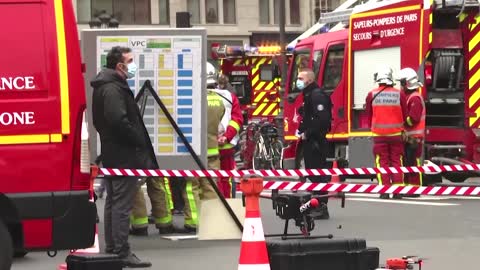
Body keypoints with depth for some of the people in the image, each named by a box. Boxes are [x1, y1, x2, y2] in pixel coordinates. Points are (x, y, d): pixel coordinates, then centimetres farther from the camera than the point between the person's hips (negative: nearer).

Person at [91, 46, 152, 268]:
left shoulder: (105, 86, 16)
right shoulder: (113, 89, -17)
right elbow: (119, 121, -28)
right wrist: (139, 140, -16)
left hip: (112, 154, 11)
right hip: (123, 155, -11)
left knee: (113, 202, 15)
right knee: (122, 205, -9)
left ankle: (111, 249, 21)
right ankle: (122, 253, -10)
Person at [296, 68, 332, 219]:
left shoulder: (317, 95, -14)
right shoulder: (308, 95, 18)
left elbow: (322, 119, -24)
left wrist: (307, 133, -20)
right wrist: (301, 131, 12)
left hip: (315, 141, -11)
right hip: (309, 141, 11)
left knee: (318, 174, -9)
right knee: (312, 173, 12)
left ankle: (322, 208, -8)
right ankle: (316, 206, 17)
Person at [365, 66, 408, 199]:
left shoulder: (372, 95, -5)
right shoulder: (399, 94, -4)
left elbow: (369, 116, 5)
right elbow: (405, 115, 5)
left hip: (379, 134, -1)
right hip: (396, 133, 1)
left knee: (382, 162, 4)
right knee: (397, 161, 7)